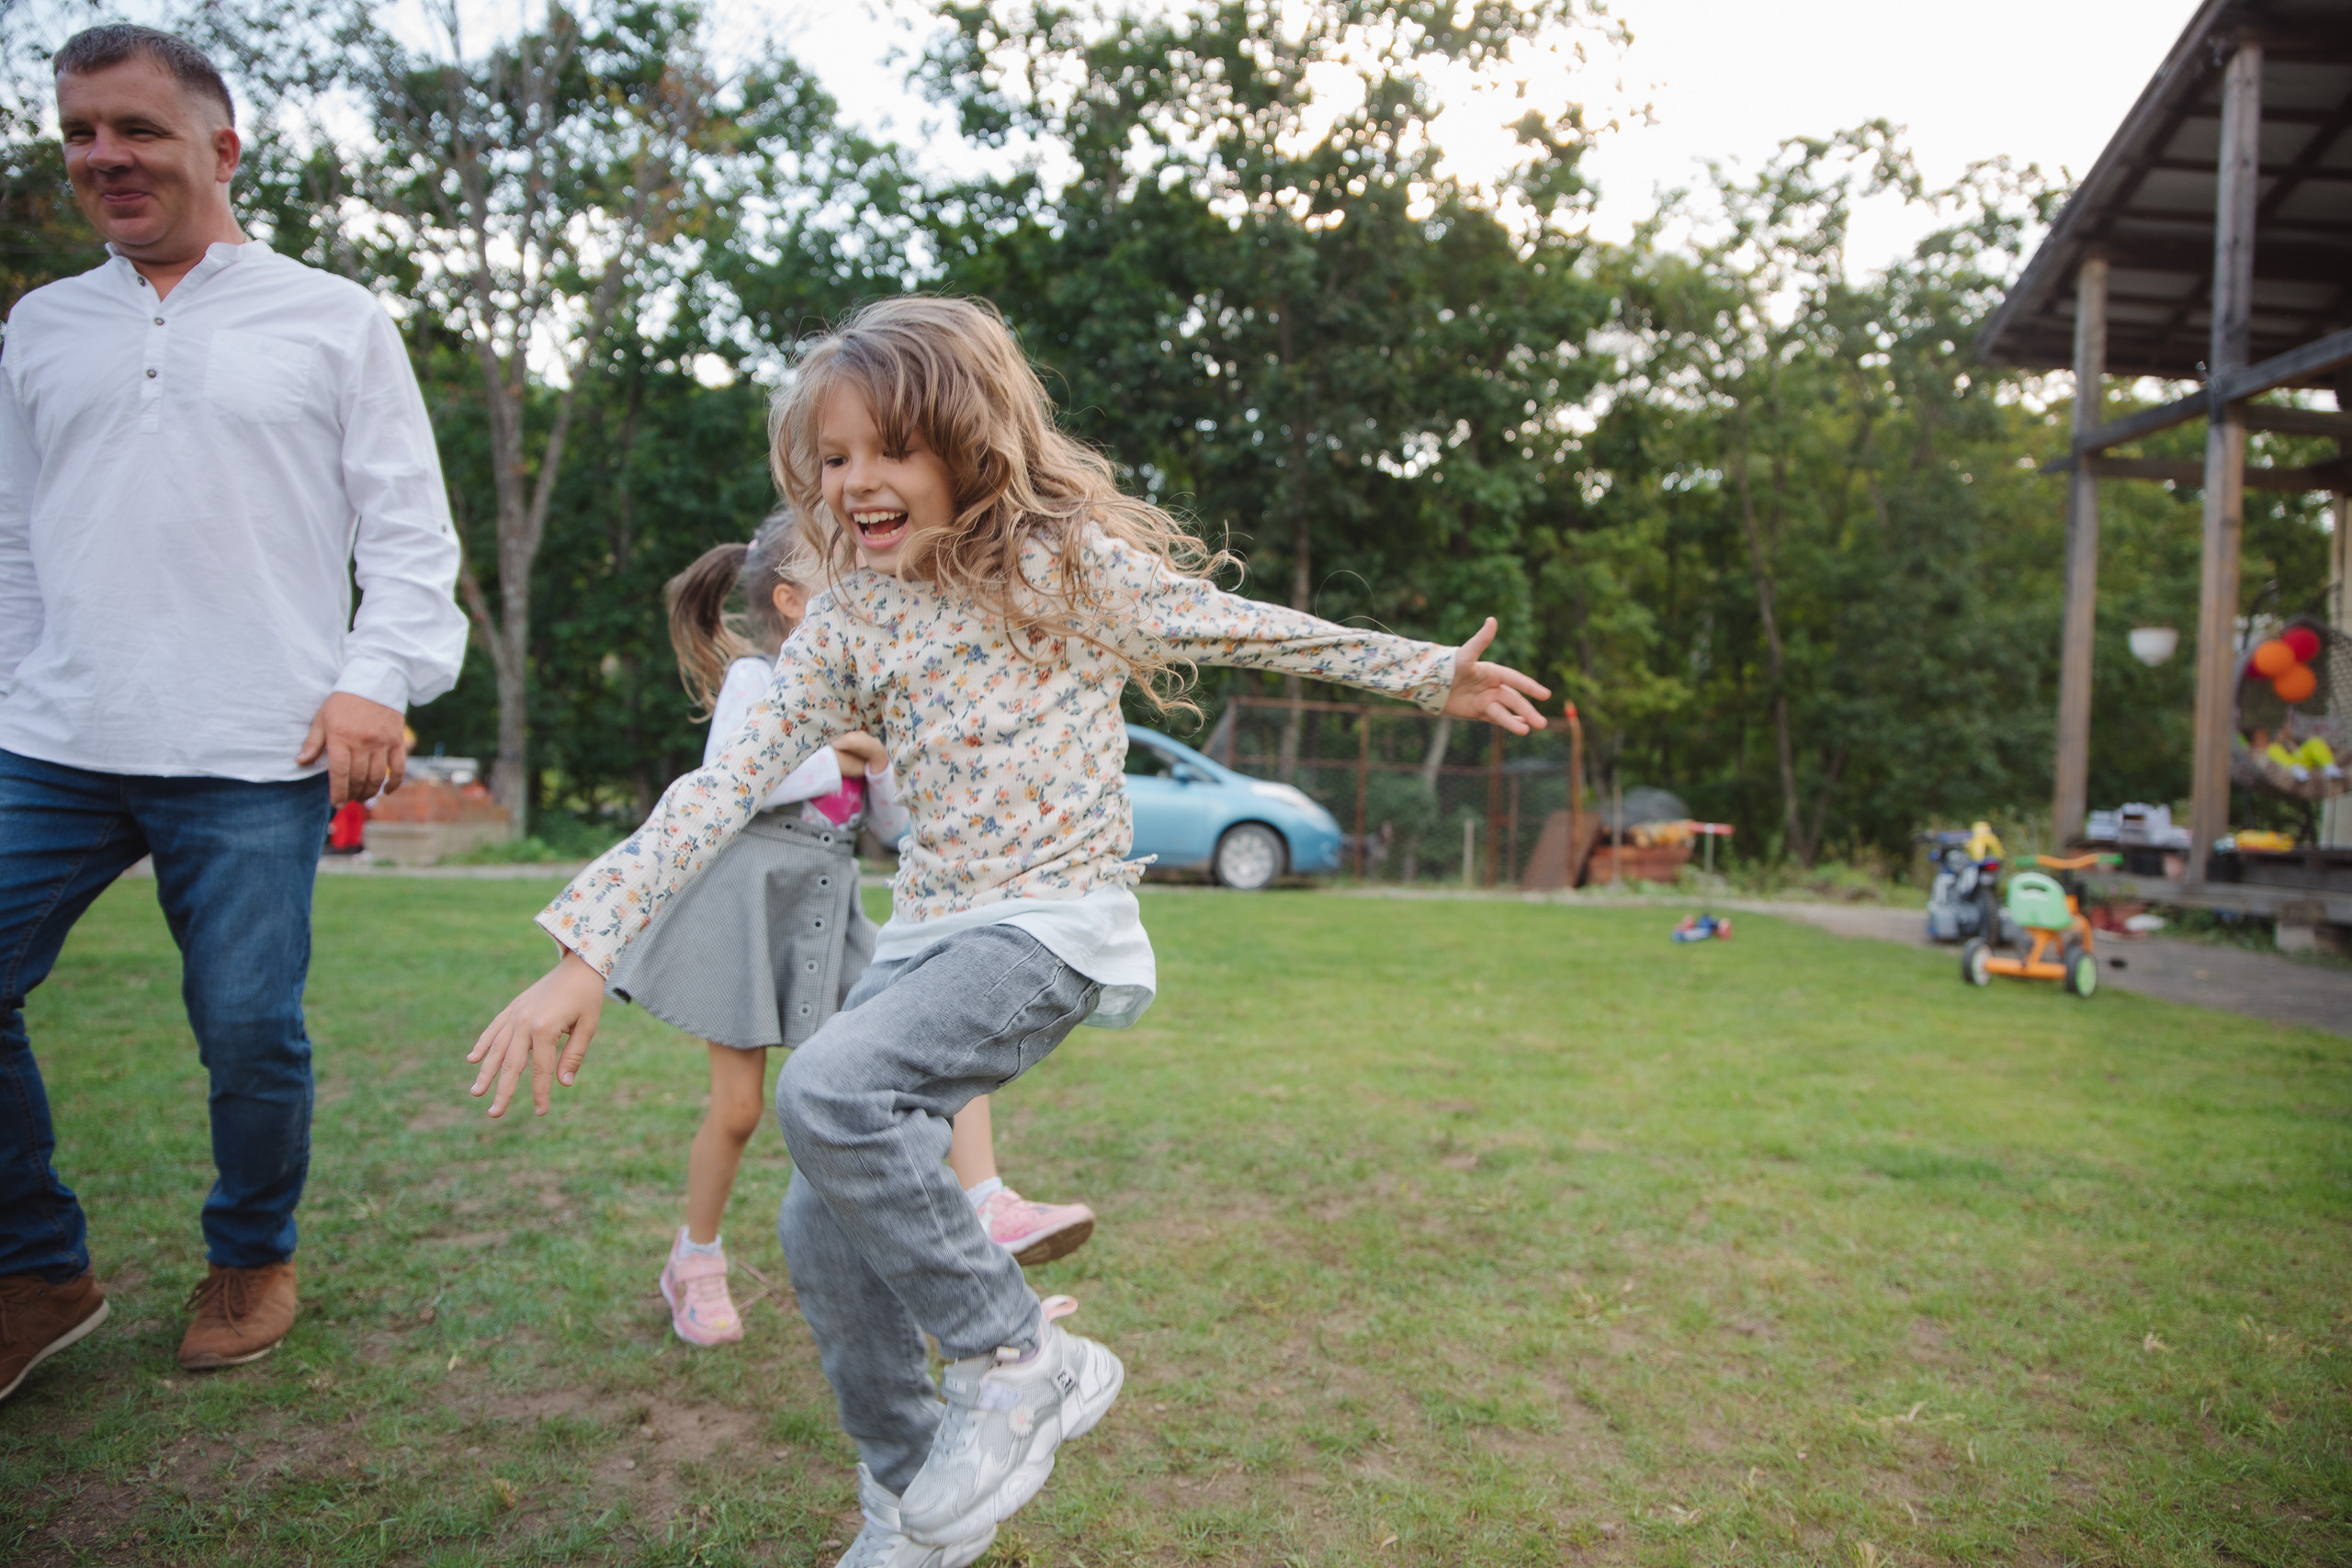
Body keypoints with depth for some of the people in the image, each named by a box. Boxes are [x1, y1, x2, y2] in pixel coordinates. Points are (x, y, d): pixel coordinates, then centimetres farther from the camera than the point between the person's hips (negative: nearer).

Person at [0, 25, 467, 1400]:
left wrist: (378, 680, -11)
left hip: (254, 763, -4)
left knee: (250, 1030, -2)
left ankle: (252, 1260, 24)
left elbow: (410, 530, 2)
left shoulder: (336, 321, 7)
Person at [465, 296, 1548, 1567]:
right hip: (925, 936, 6)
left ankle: (1019, 1359, -9)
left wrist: (1430, 673, 11)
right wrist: (586, 952, -7)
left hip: (1053, 926, -6)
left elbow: (1250, 630, 5)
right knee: (822, 1231, 5)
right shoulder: (846, 624, 4)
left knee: (830, 1091, -28)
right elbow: (724, 786, -1)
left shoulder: (1071, 559, -5)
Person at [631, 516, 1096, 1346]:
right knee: (738, 1107, 2)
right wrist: (828, 760, -15)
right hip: (750, 896, -5)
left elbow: (892, 827, 13)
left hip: (830, 907, 5)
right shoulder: (753, 677, -3)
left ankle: (988, 1208, -25)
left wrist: (884, 761, -4)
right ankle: (694, 1263, 26)